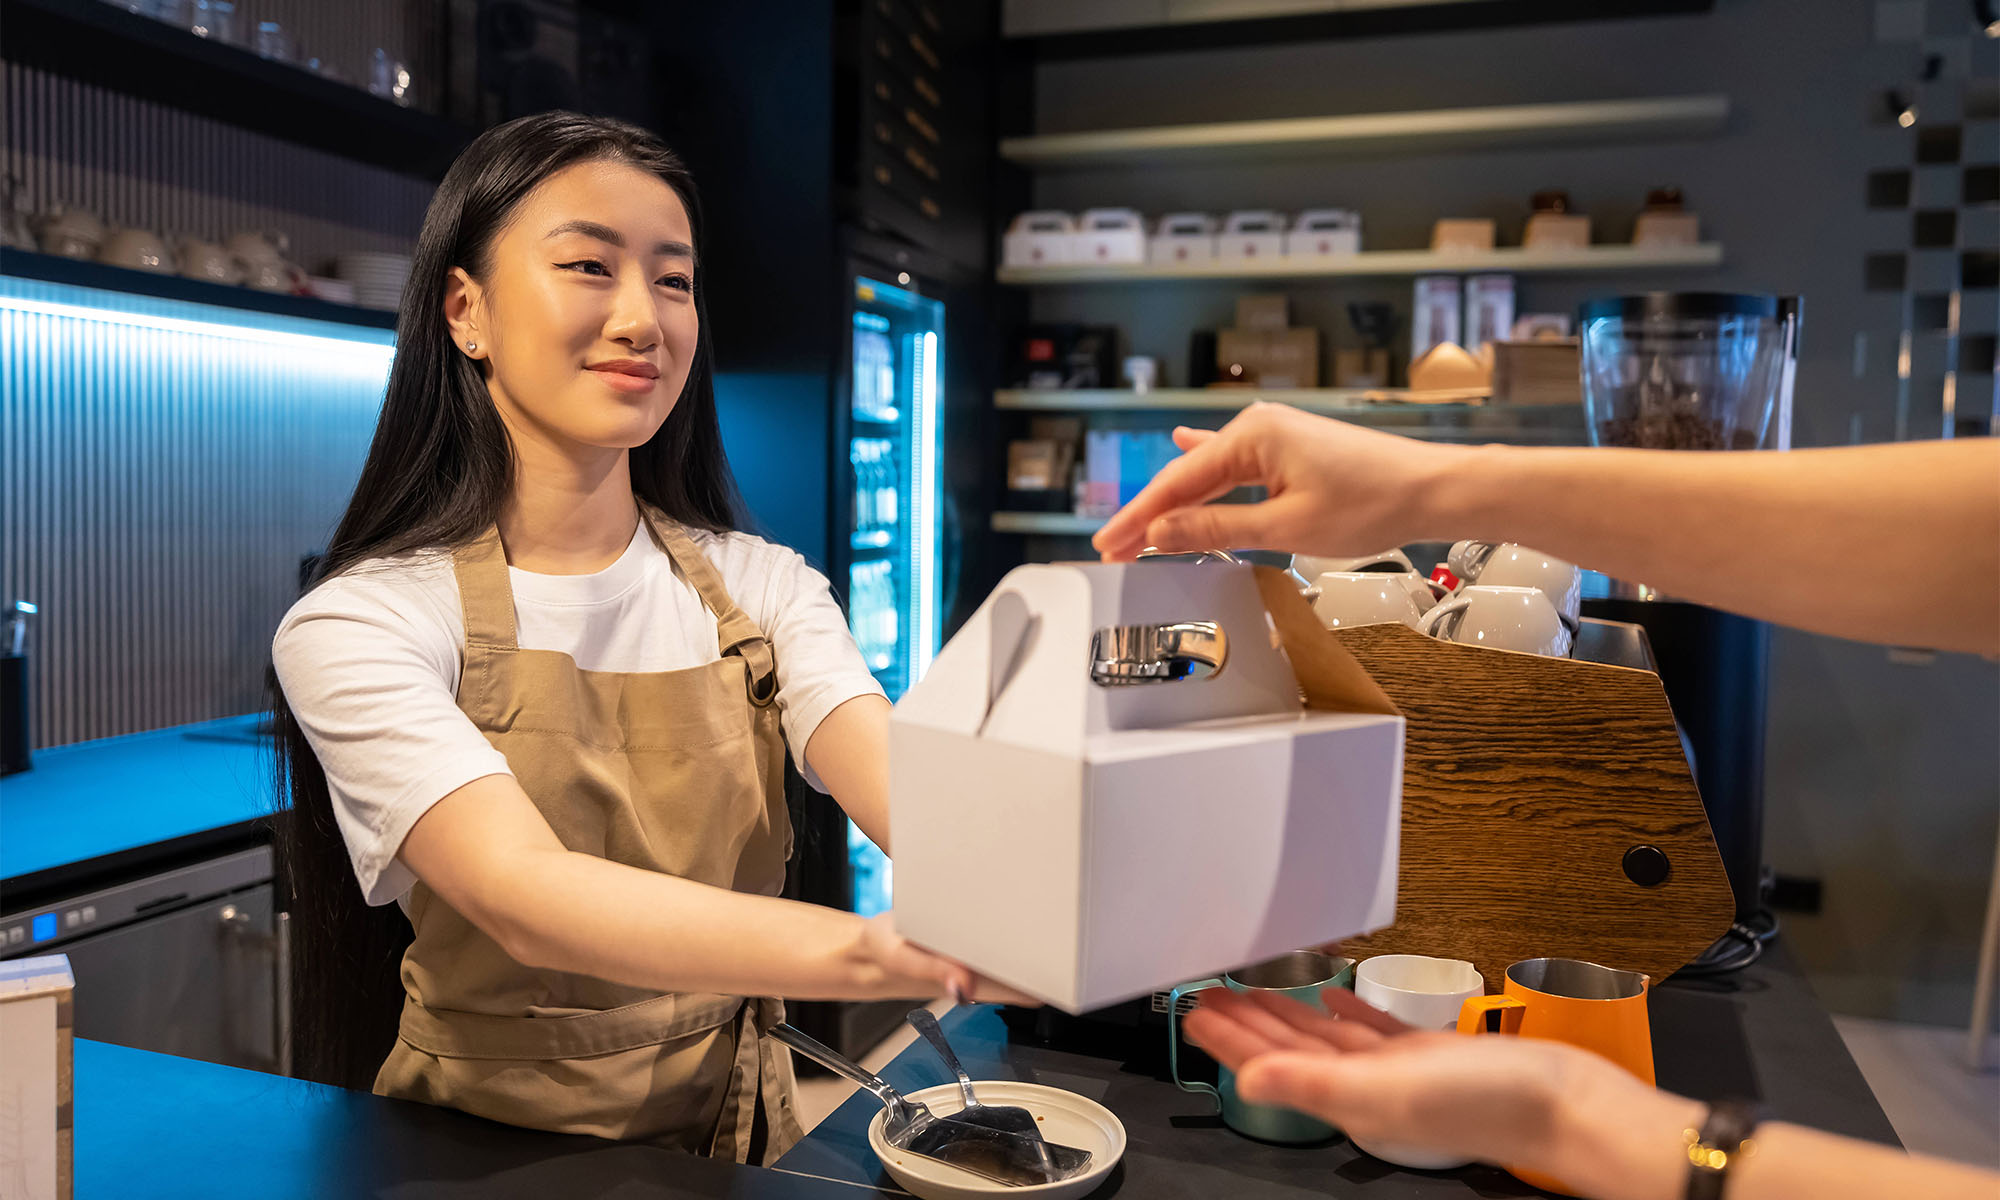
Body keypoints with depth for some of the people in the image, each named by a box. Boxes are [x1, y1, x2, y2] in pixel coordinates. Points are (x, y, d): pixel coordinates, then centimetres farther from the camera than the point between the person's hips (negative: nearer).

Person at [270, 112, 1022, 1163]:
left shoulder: (760, 589, 3)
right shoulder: (361, 628, -10)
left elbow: (914, 794, -15)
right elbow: (526, 897, -26)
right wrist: (873, 950, -43)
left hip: (732, 1138, 3)